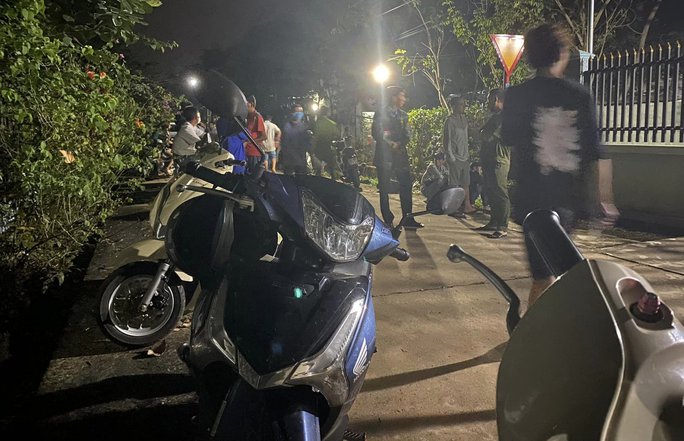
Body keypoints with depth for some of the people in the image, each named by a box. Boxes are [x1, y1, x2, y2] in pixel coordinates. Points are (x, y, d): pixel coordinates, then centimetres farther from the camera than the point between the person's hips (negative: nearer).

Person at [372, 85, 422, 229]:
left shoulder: (403, 115, 18)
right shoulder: (381, 113, 0)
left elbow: (407, 135, 12)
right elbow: (376, 133, -9)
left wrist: (398, 144, -7)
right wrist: (391, 144, -10)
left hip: (400, 154, 5)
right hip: (384, 155, -5)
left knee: (406, 185, 0)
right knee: (384, 188, -2)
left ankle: (408, 219, 5)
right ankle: (388, 221, 4)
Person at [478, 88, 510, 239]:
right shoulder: (494, 116, 21)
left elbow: (489, 136, -18)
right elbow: (485, 135, 24)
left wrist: (484, 133, -1)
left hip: (499, 160, -10)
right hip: (489, 159, 10)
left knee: (500, 193, -10)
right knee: (491, 192, 14)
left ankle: (503, 228, -9)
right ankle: (494, 223, 23)